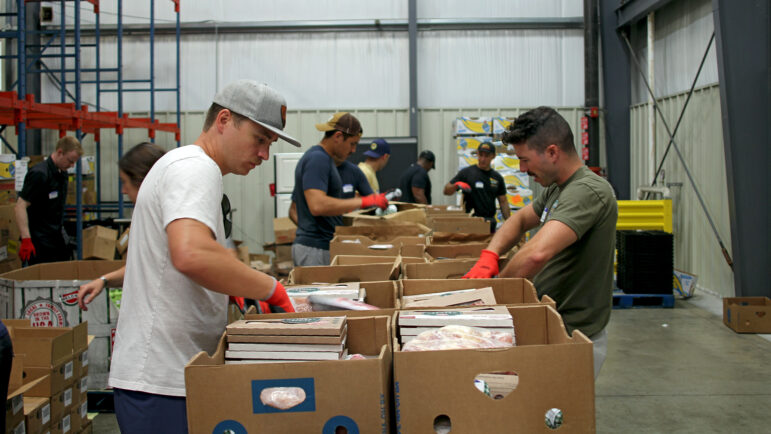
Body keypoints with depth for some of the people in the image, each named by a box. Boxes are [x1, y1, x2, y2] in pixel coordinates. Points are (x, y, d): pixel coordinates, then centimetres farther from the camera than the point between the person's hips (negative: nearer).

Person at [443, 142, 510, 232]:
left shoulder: (497, 177, 11)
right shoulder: (466, 173, 0)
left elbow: (503, 202, 14)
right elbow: (446, 191, 1)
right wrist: (457, 185, -20)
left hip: (490, 221, 4)